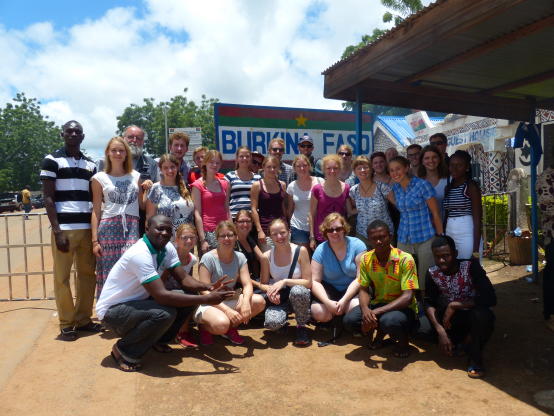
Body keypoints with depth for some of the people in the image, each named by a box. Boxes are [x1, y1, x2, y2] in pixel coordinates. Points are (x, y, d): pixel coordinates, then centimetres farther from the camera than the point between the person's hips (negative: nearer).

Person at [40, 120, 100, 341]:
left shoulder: (90, 164, 14)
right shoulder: (51, 160, 1)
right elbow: (48, 198, -4)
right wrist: (57, 231, -12)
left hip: (88, 228, 5)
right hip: (64, 228, -4)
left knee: (88, 274, 8)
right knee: (62, 277, 2)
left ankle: (83, 319, 19)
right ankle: (66, 324, 13)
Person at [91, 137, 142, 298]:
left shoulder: (135, 176, 14)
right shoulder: (100, 178, 7)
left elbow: (142, 205, 15)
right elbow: (96, 211, 4)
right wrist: (95, 240, -2)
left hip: (132, 228, 2)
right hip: (109, 228, -1)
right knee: (108, 274, 1)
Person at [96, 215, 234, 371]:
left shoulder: (167, 248, -4)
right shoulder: (140, 254, -30)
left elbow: (183, 279, -5)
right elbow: (161, 295, -37)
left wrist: (208, 287, -26)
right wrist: (206, 299, -37)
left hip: (136, 301, 8)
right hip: (112, 311, -8)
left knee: (188, 297, -6)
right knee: (165, 313, -33)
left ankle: (158, 340, 14)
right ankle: (123, 350, -8)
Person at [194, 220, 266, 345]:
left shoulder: (240, 257, 0)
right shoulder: (208, 258, -16)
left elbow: (247, 284, -8)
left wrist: (246, 301, -31)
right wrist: (227, 310, -31)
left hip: (230, 301, 6)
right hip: (208, 304, -5)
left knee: (259, 301, -19)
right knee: (222, 324, -37)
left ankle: (231, 327, 4)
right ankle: (204, 326, 1)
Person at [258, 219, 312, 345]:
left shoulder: (300, 251, -10)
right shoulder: (267, 256, -4)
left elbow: (308, 282, -10)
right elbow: (262, 284, 6)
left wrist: (285, 282, -21)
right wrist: (269, 289, -17)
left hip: (299, 295, -1)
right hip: (278, 298, 1)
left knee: (297, 291, -38)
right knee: (272, 323, -29)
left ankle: (301, 327, -8)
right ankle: (283, 322, 12)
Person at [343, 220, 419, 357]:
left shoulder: (405, 259, -19)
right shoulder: (366, 259, -4)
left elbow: (407, 297, -22)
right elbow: (364, 290, -2)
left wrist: (377, 312, -31)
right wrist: (365, 310, -25)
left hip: (403, 307, -4)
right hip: (377, 303, 4)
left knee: (389, 321, -37)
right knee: (350, 320, -21)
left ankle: (403, 339, 1)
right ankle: (380, 331, 11)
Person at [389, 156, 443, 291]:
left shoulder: (422, 185, -9)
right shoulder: (395, 188, 6)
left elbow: (436, 213, -7)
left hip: (425, 238, -5)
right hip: (404, 239, 5)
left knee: (425, 278, 2)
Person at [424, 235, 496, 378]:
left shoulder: (470, 266, -20)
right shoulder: (433, 273, -11)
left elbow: (490, 298, -28)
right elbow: (429, 304, -10)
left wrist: (454, 305, -27)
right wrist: (440, 331, -24)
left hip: (475, 317, -5)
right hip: (454, 319, 5)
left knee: (481, 313, -34)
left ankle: (475, 358, -10)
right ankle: (461, 342, 4)